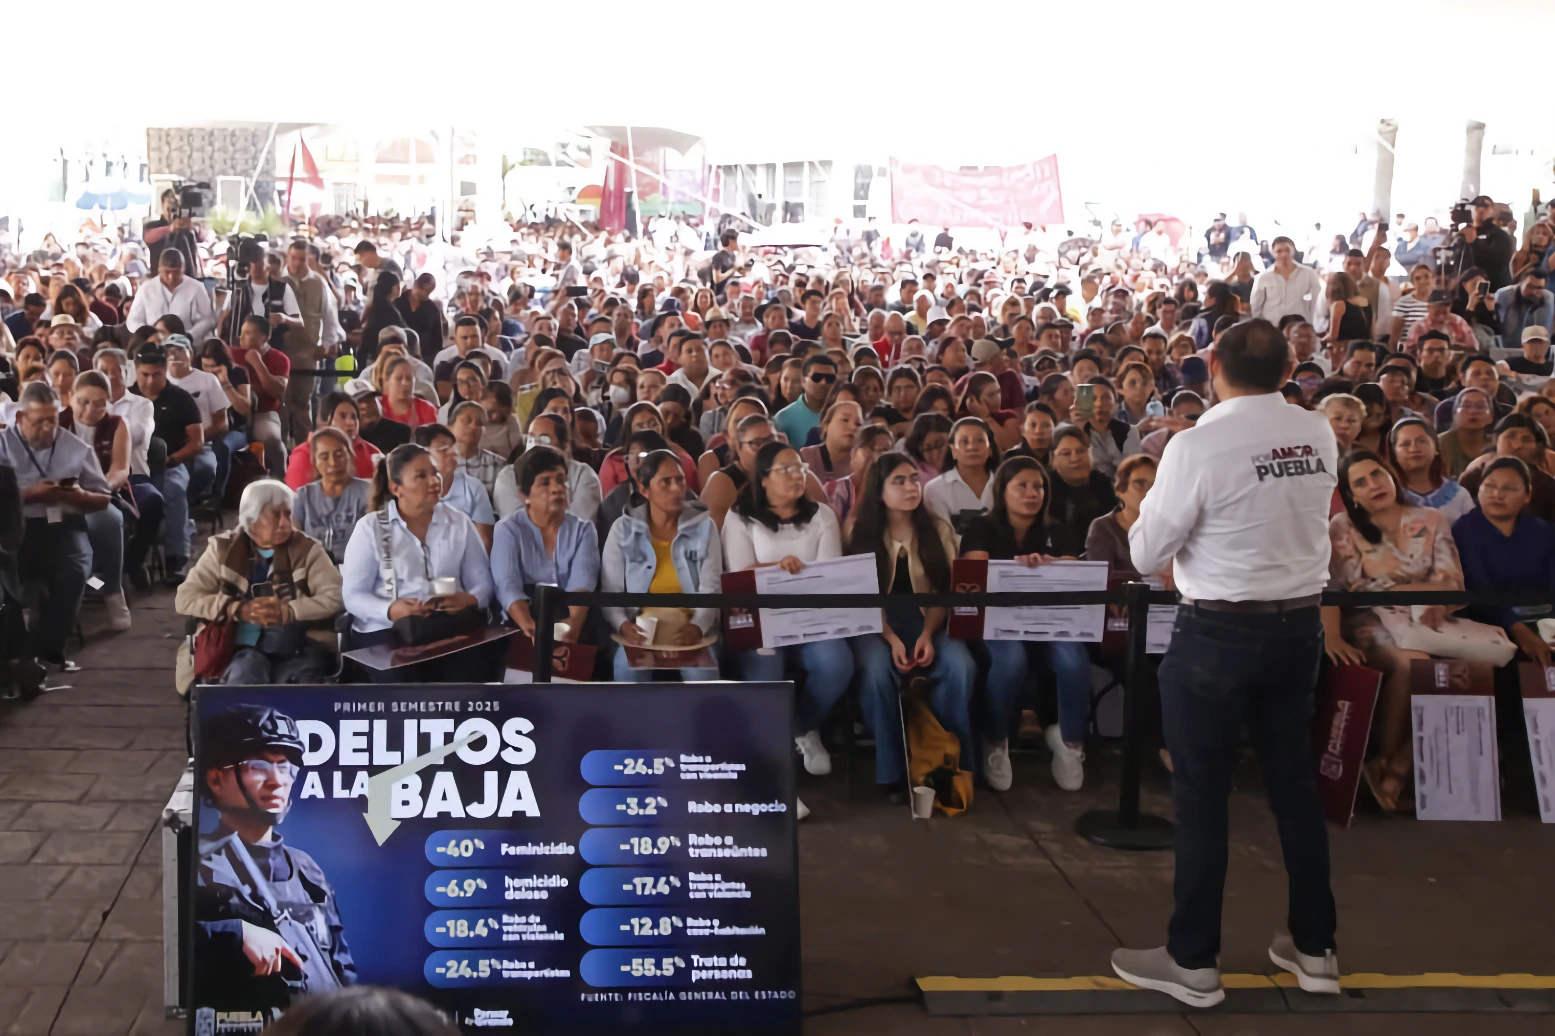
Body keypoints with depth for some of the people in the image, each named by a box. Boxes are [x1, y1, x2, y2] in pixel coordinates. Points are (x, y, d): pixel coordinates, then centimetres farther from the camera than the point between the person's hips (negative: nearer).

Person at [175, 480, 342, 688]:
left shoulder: (306, 549, 10)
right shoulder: (224, 550, 11)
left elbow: (335, 596, -1)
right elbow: (185, 597, 3)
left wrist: (287, 611, -15)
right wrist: (239, 610, -10)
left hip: (299, 651, 0)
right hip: (244, 650, 0)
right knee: (245, 673, -34)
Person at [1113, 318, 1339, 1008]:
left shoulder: (1197, 444, -17)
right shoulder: (1320, 437, 1)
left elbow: (1145, 555, -10)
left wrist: (1153, 499, 9)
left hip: (1219, 631, -6)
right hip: (1300, 623, 6)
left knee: (1202, 792, 5)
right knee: (1295, 780, 16)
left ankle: (1193, 963, 14)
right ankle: (1315, 948, 27)